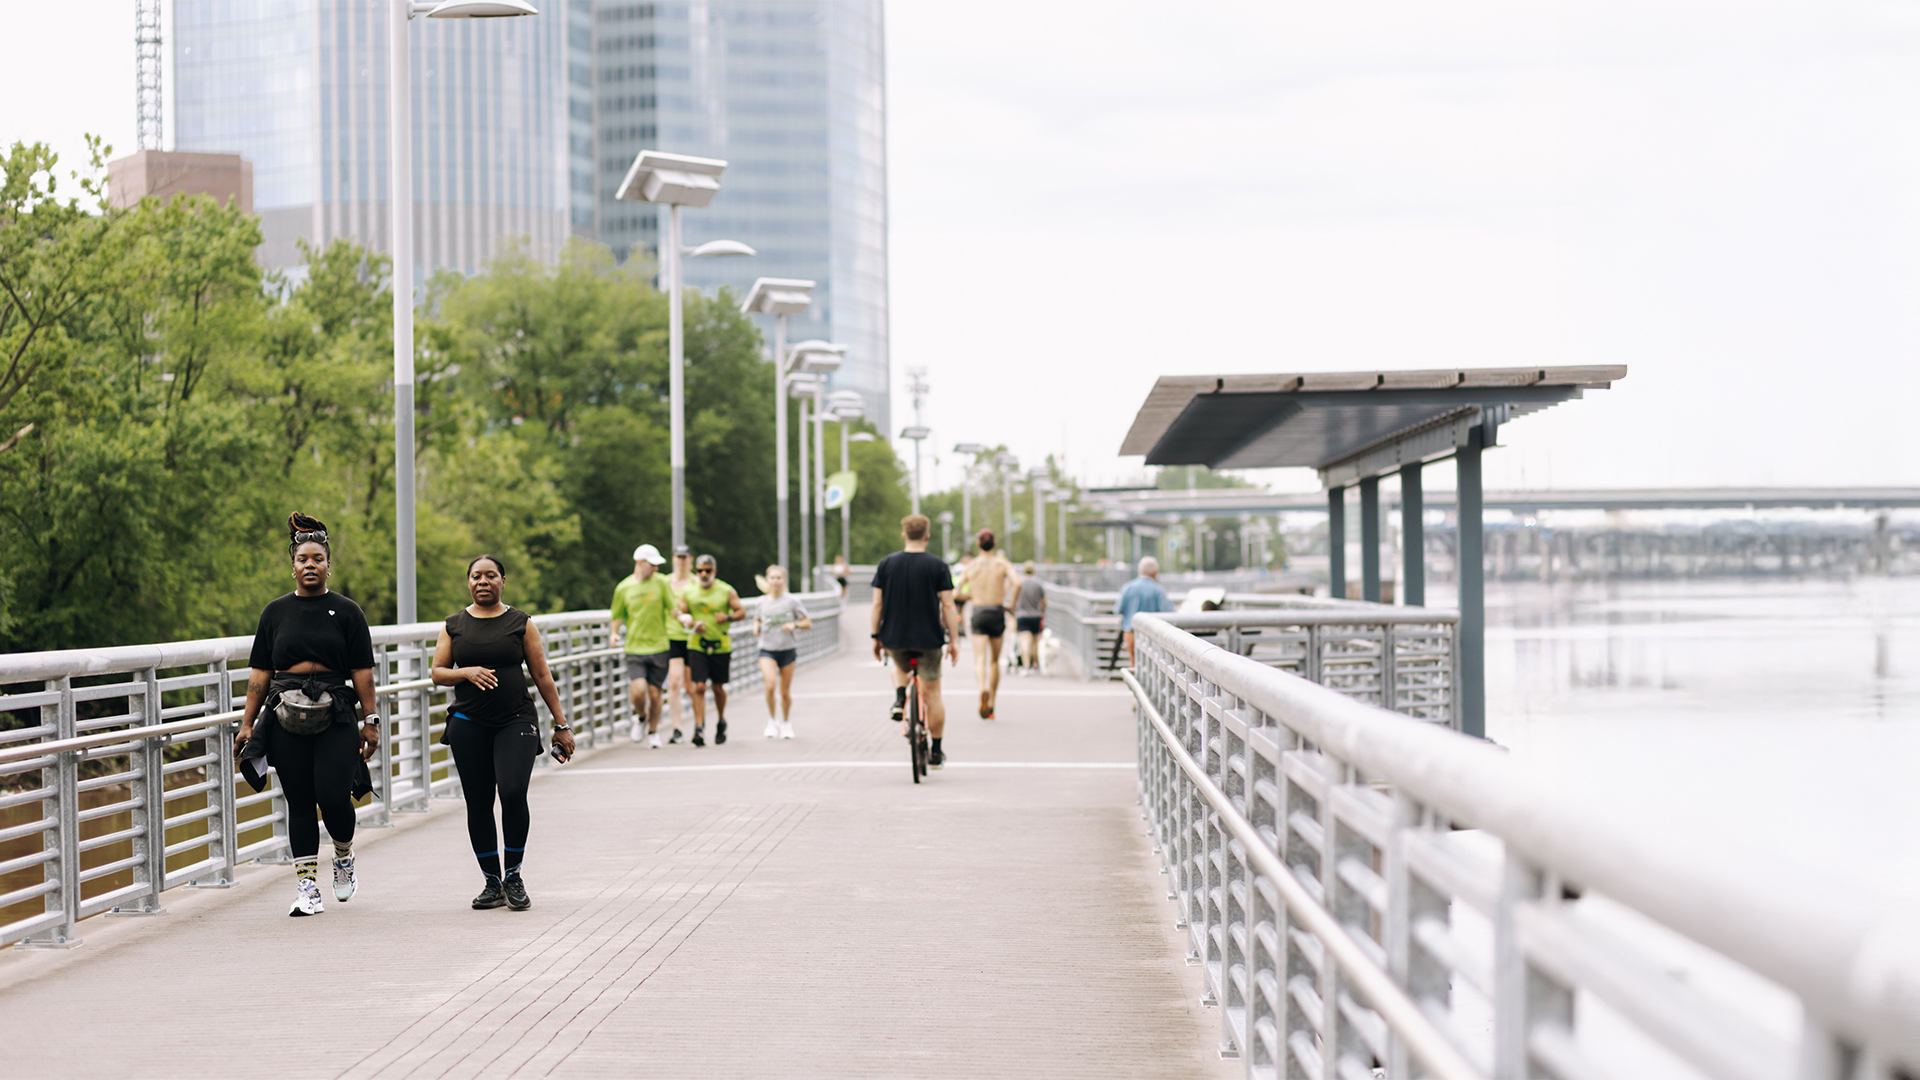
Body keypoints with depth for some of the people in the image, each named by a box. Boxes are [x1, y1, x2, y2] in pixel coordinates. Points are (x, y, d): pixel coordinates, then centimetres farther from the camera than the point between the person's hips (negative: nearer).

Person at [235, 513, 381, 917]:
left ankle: (344, 858, 18)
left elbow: (362, 672, 3)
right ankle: (307, 885, 8)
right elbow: (259, 673, 10)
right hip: (286, 717, 2)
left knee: (333, 796, -12)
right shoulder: (275, 612, 10)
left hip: (336, 717, -2)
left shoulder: (346, 611, 5)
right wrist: (248, 724, 6)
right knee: (299, 801, 2)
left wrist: (371, 721, -2)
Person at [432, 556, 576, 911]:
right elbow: (438, 672, 6)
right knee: (478, 803, 2)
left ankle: (513, 877, -3)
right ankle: (492, 882, 13)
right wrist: (469, 672, -14)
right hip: (468, 724, 2)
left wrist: (561, 725, 4)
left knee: (513, 793, -19)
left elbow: (542, 676, 6)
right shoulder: (454, 625, 9)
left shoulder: (520, 623, 5)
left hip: (515, 721, -2)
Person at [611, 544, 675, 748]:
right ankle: (640, 717, 16)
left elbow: (672, 608, 4)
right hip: (634, 648, -1)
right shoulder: (623, 588, 3)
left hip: (659, 647, 1)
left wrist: (682, 619, -17)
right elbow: (618, 616, 13)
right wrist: (615, 634, -6)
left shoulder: (660, 582, 3)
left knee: (654, 694, 2)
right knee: (638, 691, -17)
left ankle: (653, 732, 24)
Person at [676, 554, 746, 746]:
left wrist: (728, 617, -19)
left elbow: (742, 612, 2)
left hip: (721, 646, 0)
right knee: (699, 687, -12)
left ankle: (721, 723, 33)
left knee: (718, 687, 10)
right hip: (697, 646, 0)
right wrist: (690, 623, -14)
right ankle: (699, 728, -12)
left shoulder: (726, 591, -1)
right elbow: (681, 614, 8)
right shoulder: (689, 592, 2)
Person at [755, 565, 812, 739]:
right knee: (770, 685, -21)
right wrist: (756, 627, -1)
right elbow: (757, 621, 21)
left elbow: (808, 624, 1)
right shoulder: (762, 603, 4)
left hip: (788, 649, 0)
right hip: (767, 649, 0)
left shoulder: (792, 601, -2)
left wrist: (794, 625, -18)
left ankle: (786, 724, 27)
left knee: (785, 691, 6)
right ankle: (772, 720, -1)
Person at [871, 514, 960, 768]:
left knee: (900, 666, 36)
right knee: (931, 694, 10)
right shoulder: (938, 566, -5)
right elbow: (948, 606, -7)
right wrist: (954, 640, -1)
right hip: (928, 639, -2)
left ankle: (900, 699, 7)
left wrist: (876, 637, 10)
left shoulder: (886, 564, 0)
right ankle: (936, 753, 13)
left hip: (894, 639, 2)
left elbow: (877, 604, 1)